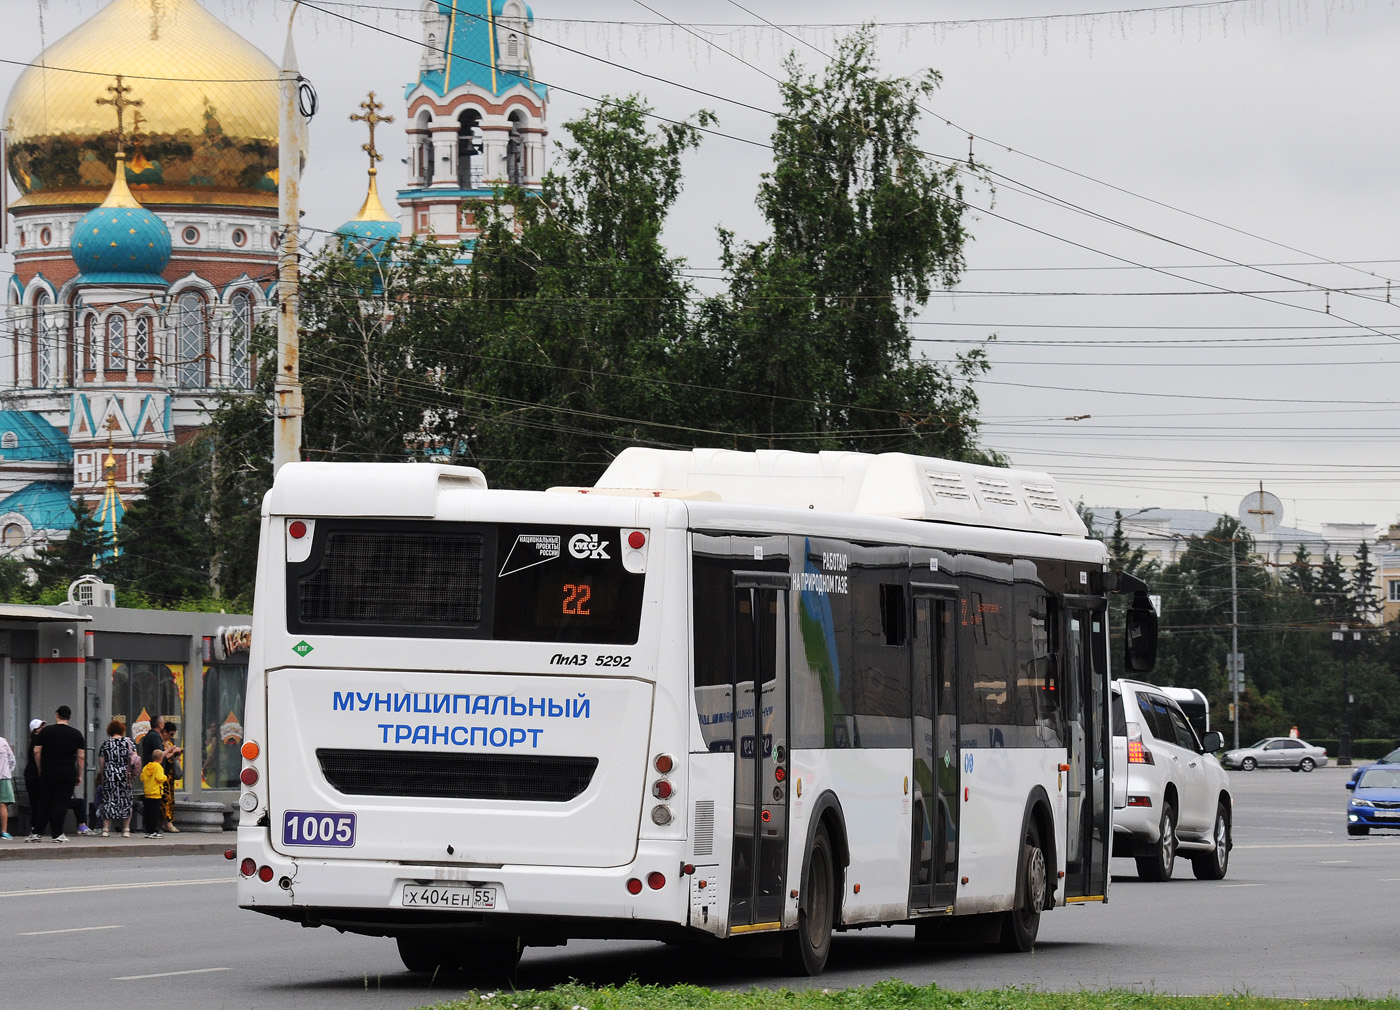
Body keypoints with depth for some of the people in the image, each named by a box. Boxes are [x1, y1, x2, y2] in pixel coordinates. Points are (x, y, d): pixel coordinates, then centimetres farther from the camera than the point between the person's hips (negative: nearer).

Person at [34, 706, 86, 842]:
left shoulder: (45, 731, 2)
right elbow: (81, 756, 1)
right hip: (68, 773, 0)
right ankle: (57, 833, -4)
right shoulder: (76, 733, 3)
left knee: (45, 803, 8)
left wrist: (40, 769, 12)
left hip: (48, 773, 0)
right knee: (61, 803, 0)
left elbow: (36, 752, 1)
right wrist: (80, 775, 8)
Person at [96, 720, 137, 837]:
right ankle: (126, 829, 5)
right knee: (126, 801, 6)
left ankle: (105, 829, -2)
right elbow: (134, 758, -6)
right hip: (124, 775, 0)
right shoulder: (128, 742, 0)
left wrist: (101, 772, 16)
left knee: (108, 800, 3)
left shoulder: (105, 744, 2)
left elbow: (101, 762, 3)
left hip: (109, 776, 0)